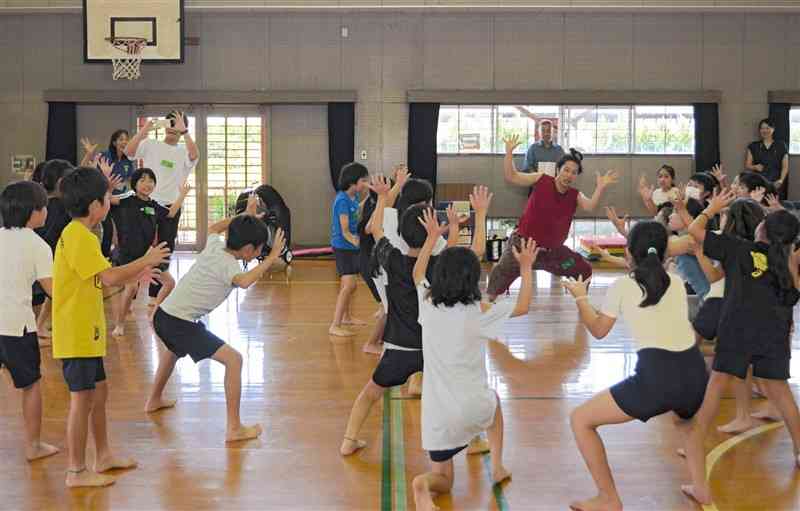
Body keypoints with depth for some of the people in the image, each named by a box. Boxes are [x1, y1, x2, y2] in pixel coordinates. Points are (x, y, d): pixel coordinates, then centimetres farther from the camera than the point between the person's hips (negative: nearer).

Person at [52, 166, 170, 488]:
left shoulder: (77, 235, 12)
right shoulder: (80, 238, -20)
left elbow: (98, 281, 16)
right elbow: (109, 277, -27)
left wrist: (134, 276, 11)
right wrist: (146, 260, -16)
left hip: (86, 332, 10)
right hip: (77, 335, -10)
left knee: (99, 391, 18)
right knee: (83, 399, -3)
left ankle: (104, 456, 31)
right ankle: (76, 471, 6)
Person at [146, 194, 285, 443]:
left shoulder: (215, 246, 7)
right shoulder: (228, 264, -15)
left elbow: (213, 228, 32)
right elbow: (244, 281, -38)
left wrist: (245, 215, 29)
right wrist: (272, 257, -31)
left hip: (162, 314, 9)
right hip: (180, 324, -9)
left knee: (173, 349, 41)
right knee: (233, 359, -10)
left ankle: (155, 400, 62)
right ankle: (234, 428, -11)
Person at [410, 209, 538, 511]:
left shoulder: (427, 303, -1)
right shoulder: (478, 312, -11)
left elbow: (417, 273, 21)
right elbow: (523, 306, 0)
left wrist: (432, 237, 25)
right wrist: (526, 268, 8)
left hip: (436, 413, 2)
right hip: (473, 407, -2)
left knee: (442, 480, 16)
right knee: (493, 399, 38)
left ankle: (424, 484, -20)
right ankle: (497, 468, 33)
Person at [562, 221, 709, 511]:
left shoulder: (622, 285, 6)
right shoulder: (677, 282, 16)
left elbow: (598, 331, 18)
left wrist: (580, 297, 31)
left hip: (656, 377, -5)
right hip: (695, 375, 6)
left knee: (580, 420, 9)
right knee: (685, 420, 42)